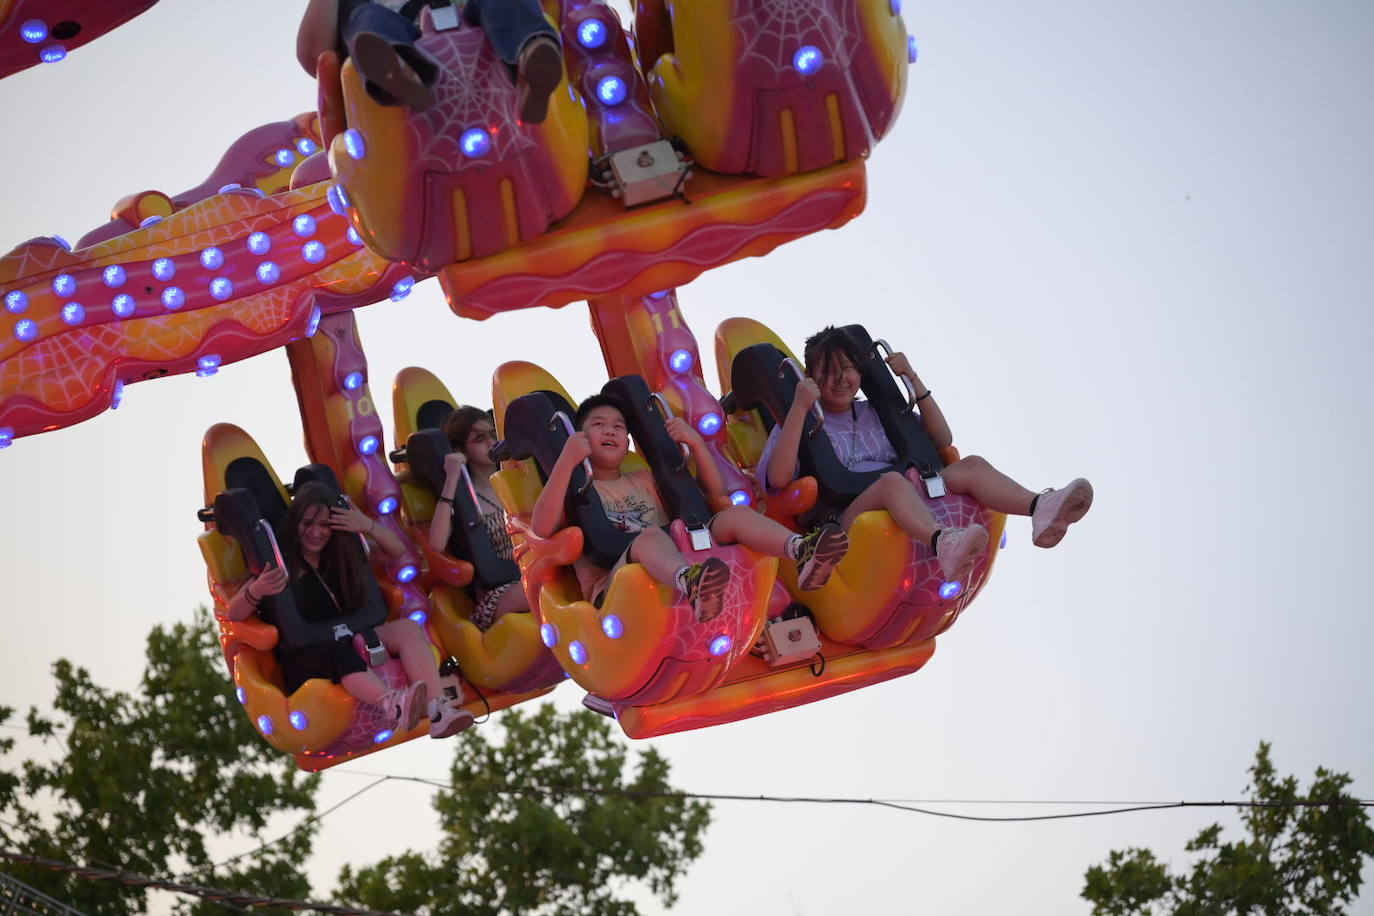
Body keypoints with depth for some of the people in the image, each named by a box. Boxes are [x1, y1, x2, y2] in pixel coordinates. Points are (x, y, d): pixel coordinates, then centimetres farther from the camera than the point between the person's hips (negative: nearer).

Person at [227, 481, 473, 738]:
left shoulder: (342, 553, 12)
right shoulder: (281, 562, -4)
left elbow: (398, 550, 16)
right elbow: (233, 615, -12)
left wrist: (368, 526, -3)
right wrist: (257, 591, -34)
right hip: (303, 658, -6)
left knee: (408, 628, -19)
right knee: (338, 652, -39)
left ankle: (438, 713, -42)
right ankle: (394, 707, -69)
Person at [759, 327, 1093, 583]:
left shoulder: (875, 413, 30)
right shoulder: (799, 422, 14)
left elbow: (943, 441, 29)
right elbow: (777, 478, -7)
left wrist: (914, 381, 20)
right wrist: (799, 408, -12)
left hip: (909, 510, 6)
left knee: (972, 466, -16)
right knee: (893, 481, -37)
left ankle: (1039, 508, -47)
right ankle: (942, 542, -70)